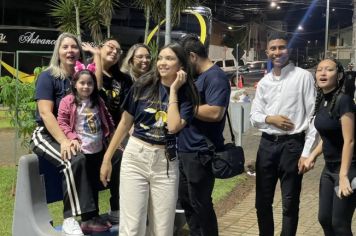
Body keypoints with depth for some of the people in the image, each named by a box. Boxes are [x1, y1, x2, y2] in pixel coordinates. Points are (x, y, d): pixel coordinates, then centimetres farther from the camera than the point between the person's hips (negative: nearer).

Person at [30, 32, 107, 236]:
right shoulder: (48, 77, -6)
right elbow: (46, 113, -18)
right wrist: (63, 141, -28)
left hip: (75, 136, 5)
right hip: (47, 135, -5)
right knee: (75, 160, -35)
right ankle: (72, 219, -27)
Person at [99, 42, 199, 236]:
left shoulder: (186, 94, 0)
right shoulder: (143, 85, 0)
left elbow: (174, 126, -18)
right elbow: (125, 122, 5)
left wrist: (174, 90, -11)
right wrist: (107, 158, 6)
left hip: (165, 161, 1)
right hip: (135, 156, 0)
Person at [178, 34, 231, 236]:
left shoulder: (215, 77, -15)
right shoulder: (198, 76, 15)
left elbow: (215, 113, -27)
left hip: (201, 152, -10)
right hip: (187, 150, 10)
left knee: (200, 205, 2)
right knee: (186, 201, 19)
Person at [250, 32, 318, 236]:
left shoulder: (303, 76, -4)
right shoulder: (264, 82, 11)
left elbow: (312, 116, -7)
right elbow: (254, 115, 11)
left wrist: (307, 152, -12)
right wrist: (270, 119, -11)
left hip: (292, 145, -5)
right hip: (267, 144, 5)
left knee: (290, 204, 6)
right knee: (262, 202, 13)